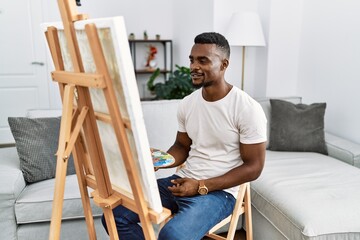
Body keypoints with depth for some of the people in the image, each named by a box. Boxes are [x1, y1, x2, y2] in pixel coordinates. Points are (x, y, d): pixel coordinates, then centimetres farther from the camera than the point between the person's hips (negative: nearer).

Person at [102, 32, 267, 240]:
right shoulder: (187, 104, 5)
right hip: (183, 181, 6)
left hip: (218, 191, -6)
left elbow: (253, 167, -11)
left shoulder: (247, 109, -14)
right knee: (115, 213, -6)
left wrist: (201, 186, -18)